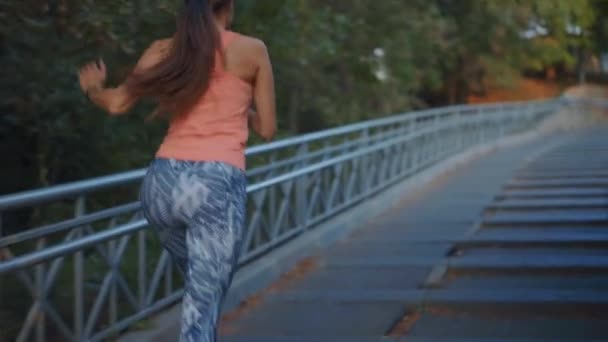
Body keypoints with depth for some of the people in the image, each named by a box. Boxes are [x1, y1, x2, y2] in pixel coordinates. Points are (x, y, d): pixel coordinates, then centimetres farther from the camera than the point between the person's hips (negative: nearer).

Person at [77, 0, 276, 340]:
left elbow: (117, 103, 5)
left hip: (164, 181, 4)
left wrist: (93, 88, 28)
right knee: (203, 306, -5)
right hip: (218, 185, -4)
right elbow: (267, 129, 9)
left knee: (202, 283, 30)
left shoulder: (164, 49, 11)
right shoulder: (253, 49, 5)